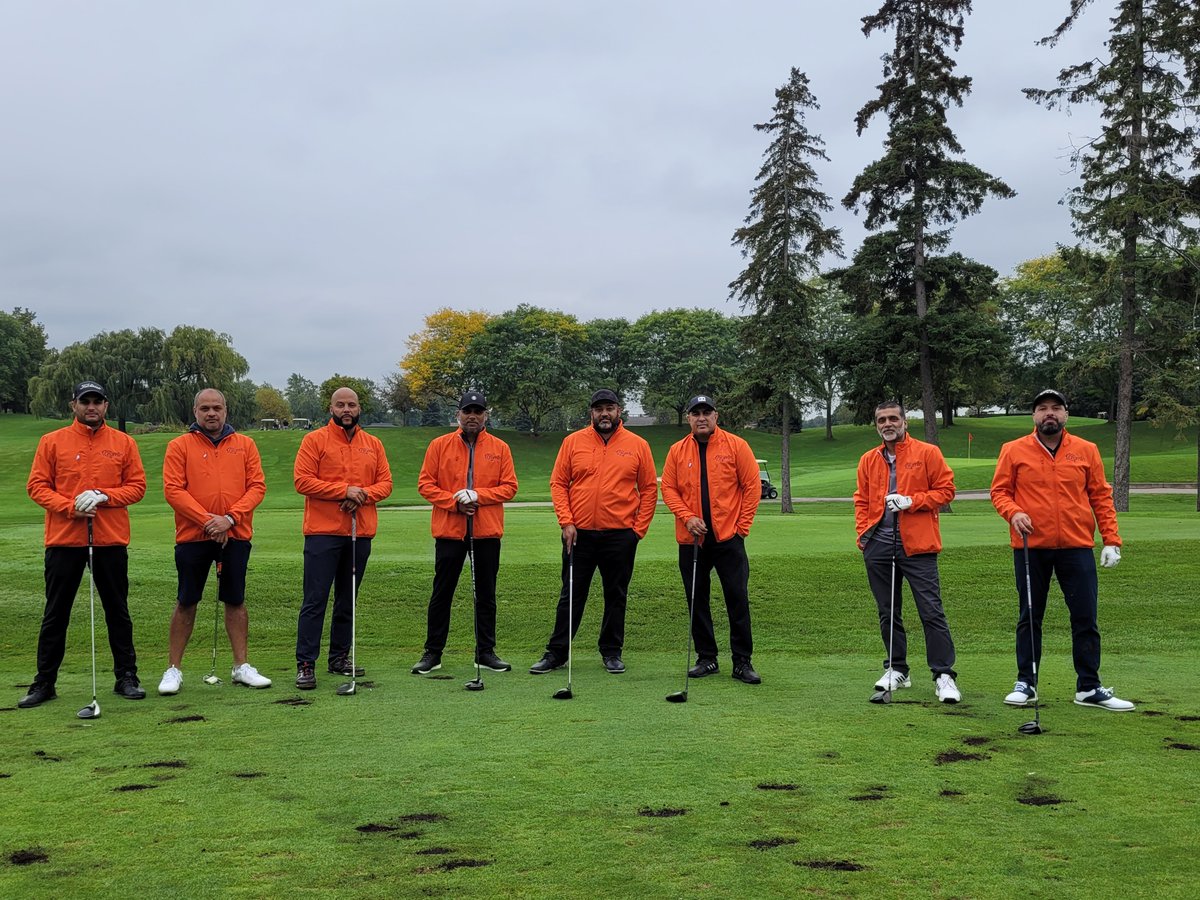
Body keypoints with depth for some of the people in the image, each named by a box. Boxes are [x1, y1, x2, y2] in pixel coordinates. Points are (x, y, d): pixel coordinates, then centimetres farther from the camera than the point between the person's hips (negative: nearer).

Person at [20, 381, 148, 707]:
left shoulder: (123, 443, 6)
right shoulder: (52, 442, 5)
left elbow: (137, 485, 3)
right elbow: (37, 486, 0)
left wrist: (102, 496, -13)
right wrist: (70, 508, -13)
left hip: (111, 540, 1)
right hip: (63, 540, 0)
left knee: (118, 612, 7)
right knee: (55, 614, 6)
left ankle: (126, 677, 16)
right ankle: (44, 682, 14)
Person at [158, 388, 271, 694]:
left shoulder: (245, 445, 7)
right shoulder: (179, 446, 1)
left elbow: (257, 486, 1)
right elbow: (173, 490, -7)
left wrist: (230, 518, -12)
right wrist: (206, 520, -15)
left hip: (236, 536, 2)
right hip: (192, 535, -2)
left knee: (235, 601, 8)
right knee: (186, 602, 4)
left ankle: (241, 667, 16)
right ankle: (173, 670, 12)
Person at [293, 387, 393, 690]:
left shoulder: (373, 444, 12)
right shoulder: (314, 440, 0)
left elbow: (385, 482, 9)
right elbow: (303, 480, -9)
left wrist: (363, 495, -11)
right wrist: (344, 490, -16)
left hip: (360, 534, 5)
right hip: (323, 532, -4)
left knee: (347, 600, 11)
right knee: (315, 600, -5)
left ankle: (340, 658, 21)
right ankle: (305, 664, -2)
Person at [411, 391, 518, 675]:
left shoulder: (499, 448, 5)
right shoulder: (439, 445, 4)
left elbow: (509, 486, 2)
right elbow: (425, 483, 0)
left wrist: (478, 495, -13)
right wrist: (454, 502, -12)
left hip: (487, 532, 1)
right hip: (448, 530, -1)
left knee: (486, 594, 7)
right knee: (442, 593, 4)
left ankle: (485, 652, 16)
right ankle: (432, 653, 12)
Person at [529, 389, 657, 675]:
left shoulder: (637, 445, 2)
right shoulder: (573, 442, 3)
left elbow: (649, 488, 4)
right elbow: (558, 483, 3)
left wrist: (639, 528, -2)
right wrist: (566, 521, -6)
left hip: (621, 534, 0)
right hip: (579, 533, 0)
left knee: (616, 596, 8)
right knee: (571, 595, 6)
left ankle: (612, 652, 20)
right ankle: (556, 653, 13)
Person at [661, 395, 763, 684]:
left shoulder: (736, 445, 0)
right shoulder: (677, 451, 7)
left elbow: (752, 486, 0)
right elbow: (668, 488, 6)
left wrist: (743, 525, -5)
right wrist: (687, 517, -9)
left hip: (728, 537, -2)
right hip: (691, 539, 3)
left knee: (738, 598, -3)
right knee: (697, 600, 7)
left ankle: (742, 661, 5)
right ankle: (706, 658, 19)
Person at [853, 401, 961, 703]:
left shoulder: (927, 453, 2)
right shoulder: (869, 460, 14)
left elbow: (946, 489, 0)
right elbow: (861, 500, 18)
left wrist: (911, 501, -12)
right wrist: (863, 533, 5)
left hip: (917, 545, -4)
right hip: (878, 546, 5)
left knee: (931, 611, -7)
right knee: (887, 612, 10)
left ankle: (943, 676, -3)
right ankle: (896, 670, 22)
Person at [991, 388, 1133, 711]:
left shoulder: (1086, 451, 6)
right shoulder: (1014, 451, 2)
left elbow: (1101, 497, 6)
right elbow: (999, 490, 4)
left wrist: (1111, 540, 0)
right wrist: (1013, 513, -16)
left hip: (1077, 548, 1)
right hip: (1030, 548, -1)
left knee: (1085, 618, 2)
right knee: (1029, 618, 8)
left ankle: (1089, 687, 12)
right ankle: (1025, 684, 18)